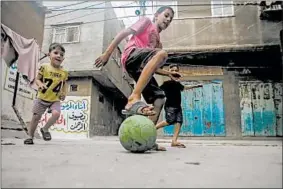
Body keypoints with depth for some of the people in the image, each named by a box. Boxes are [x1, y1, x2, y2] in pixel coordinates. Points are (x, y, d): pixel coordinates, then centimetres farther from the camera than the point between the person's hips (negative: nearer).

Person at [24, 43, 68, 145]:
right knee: (36, 116, 7)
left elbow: (64, 84, 11)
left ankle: (45, 129, 5)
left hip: (55, 99, 1)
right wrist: (40, 84, -24)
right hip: (42, 97, -1)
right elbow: (37, 79, -2)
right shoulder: (44, 67, -10)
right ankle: (30, 136, 26)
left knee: (56, 113, -22)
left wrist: (64, 93, -5)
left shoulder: (64, 72, -3)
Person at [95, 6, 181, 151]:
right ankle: (134, 99, -47)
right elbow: (124, 33, 3)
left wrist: (166, 73, 18)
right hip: (131, 56, -7)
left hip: (141, 68, 7)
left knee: (159, 98, -6)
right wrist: (107, 53, -7)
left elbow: (151, 66, 33)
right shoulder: (147, 22, 16)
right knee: (162, 54, -35)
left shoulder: (158, 42, 35)